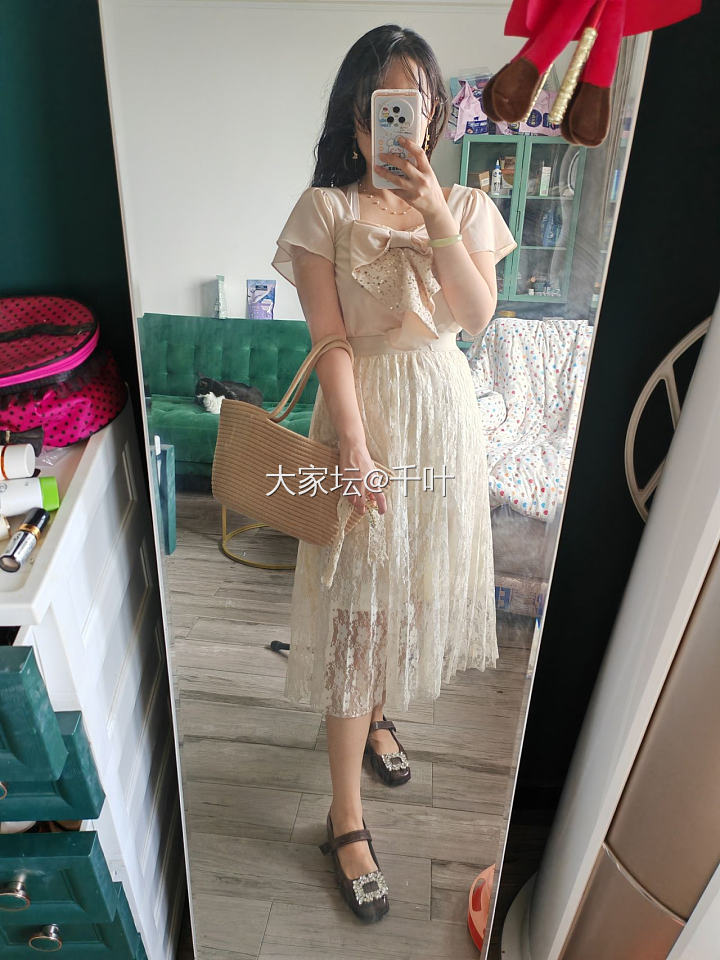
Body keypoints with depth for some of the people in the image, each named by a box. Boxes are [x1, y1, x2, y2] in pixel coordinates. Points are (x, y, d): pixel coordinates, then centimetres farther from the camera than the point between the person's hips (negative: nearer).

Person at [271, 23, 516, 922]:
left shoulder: (464, 205, 5)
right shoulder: (324, 209, -5)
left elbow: (477, 315, -9)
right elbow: (330, 338, -12)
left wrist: (438, 216, -20)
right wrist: (353, 445, -21)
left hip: (443, 409, 4)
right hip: (363, 409, -4)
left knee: (412, 582, 16)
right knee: (355, 602, -2)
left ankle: (375, 712, 45)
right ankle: (346, 818, 10)